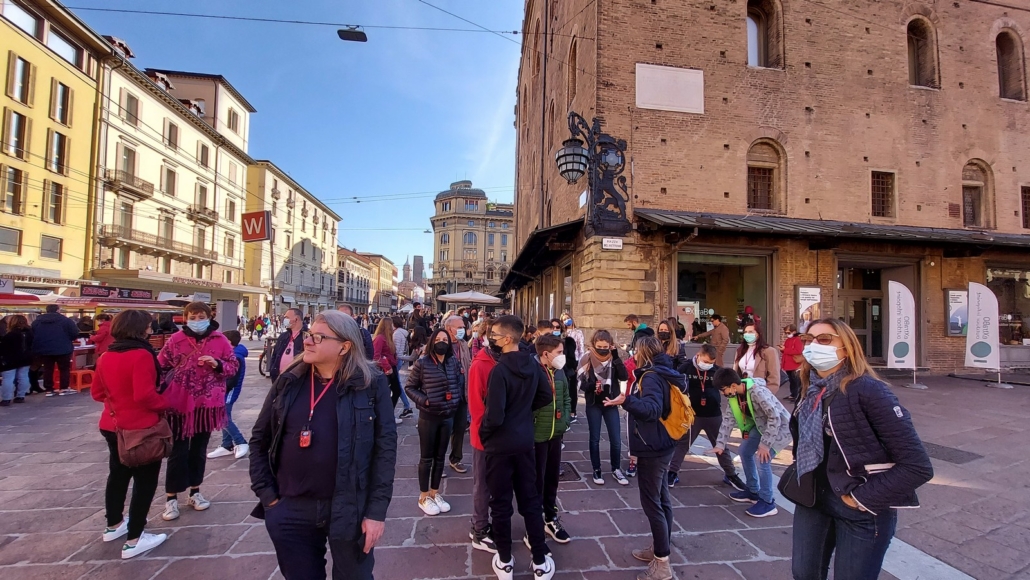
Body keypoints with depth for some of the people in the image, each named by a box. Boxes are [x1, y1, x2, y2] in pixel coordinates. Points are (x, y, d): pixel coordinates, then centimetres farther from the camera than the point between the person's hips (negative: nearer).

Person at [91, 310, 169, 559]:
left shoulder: (106, 356, 4)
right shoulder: (141, 354, -22)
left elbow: (97, 392, 12)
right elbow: (144, 395, -26)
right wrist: (163, 406, -10)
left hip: (112, 424, 9)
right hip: (140, 427, -9)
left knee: (118, 473, 25)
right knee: (145, 479, 3)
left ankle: (114, 526, 41)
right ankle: (134, 540, 8)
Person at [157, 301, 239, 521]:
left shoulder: (220, 340, -3)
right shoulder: (175, 340, -5)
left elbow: (234, 366, 1)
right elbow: (160, 366, 0)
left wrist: (217, 364, -18)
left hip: (207, 403, 2)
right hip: (180, 403, -2)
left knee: (199, 449, 15)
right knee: (178, 451, 3)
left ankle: (195, 492, 29)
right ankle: (171, 498, 16)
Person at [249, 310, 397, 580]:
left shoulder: (370, 383, -11)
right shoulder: (289, 381, -1)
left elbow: (385, 446, -10)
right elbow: (259, 439, 8)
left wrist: (377, 510, -12)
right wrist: (266, 494, 2)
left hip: (350, 510, -3)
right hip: (290, 511, 3)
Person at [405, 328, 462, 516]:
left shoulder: (454, 362, -1)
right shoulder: (422, 363, -12)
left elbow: (460, 382, 12)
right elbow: (409, 387, -5)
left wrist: (456, 398, -2)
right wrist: (422, 400, -17)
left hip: (448, 416, 4)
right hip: (428, 416, -4)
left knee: (440, 456, 15)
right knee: (427, 457, 8)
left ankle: (435, 493, 31)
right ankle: (423, 497, 23)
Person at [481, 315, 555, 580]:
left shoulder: (499, 370, -23)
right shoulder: (533, 364, -2)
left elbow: (494, 416, -24)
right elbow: (545, 396, 10)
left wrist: (482, 434, -5)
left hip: (501, 444, -6)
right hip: (525, 441, 6)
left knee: (501, 503, 11)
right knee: (530, 499, 15)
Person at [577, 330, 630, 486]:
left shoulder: (613, 359, -4)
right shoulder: (587, 359, -9)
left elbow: (624, 377, -17)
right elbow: (581, 383, -9)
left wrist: (616, 357, -23)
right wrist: (591, 386, -30)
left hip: (611, 404, 1)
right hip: (593, 405, -1)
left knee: (616, 439, 6)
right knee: (595, 438, 10)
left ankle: (616, 469, 28)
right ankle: (596, 470, 26)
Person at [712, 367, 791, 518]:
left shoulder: (757, 392, -34)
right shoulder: (733, 396, -9)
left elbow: (775, 417, -32)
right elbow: (728, 420, -4)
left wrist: (765, 444, -30)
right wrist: (720, 444, -9)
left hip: (780, 426, -9)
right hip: (762, 425, 9)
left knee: (763, 459, -17)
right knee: (744, 451, 13)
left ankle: (767, 502, 1)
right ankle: (753, 491, 29)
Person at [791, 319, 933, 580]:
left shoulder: (869, 390, -21)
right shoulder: (812, 390, -1)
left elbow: (918, 466, -21)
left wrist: (863, 498, -18)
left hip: (862, 513, -6)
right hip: (813, 500, 6)